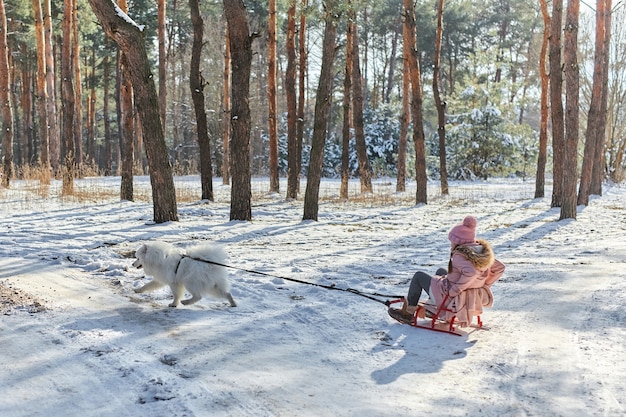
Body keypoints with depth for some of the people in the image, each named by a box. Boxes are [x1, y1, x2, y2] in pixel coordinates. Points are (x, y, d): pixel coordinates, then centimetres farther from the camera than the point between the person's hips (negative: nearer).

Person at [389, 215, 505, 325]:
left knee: (419, 276, 14)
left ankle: (408, 313, 23)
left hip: (451, 299, -8)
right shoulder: (484, 252, -4)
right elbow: (500, 268, 3)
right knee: (440, 271, 32)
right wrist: (482, 286, 5)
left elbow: (471, 271, -43)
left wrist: (455, 290, -31)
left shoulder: (459, 256, -27)